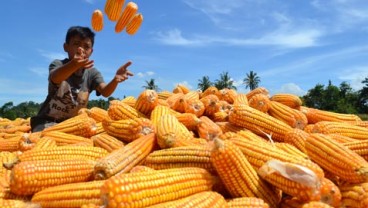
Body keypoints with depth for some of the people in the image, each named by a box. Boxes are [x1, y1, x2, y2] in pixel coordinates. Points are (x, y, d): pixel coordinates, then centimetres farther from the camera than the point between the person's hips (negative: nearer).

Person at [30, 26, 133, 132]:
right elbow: (55, 78, -40)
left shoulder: (92, 73, -6)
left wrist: (115, 80, -51)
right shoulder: (58, 64, -14)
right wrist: (73, 65, -63)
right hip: (48, 120, -4)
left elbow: (105, 91, -26)